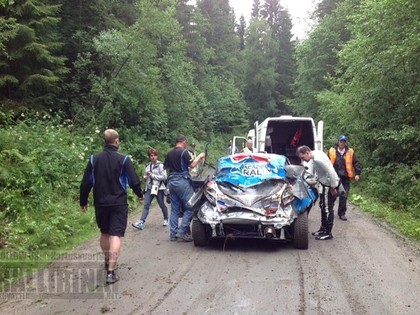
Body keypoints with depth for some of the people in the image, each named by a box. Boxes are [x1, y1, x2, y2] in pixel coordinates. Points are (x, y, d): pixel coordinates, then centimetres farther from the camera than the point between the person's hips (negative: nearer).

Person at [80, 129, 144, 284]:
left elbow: (86, 183, 1)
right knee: (115, 235, -4)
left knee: (104, 233, 21)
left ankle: (108, 261, 39)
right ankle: (111, 272, -11)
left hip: (100, 204, 4)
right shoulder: (123, 159, -9)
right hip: (119, 204, -4)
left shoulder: (94, 159, 1)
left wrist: (83, 202, 12)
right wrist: (140, 194, 10)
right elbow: (134, 181, -9)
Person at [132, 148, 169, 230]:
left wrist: (153, 175, -16)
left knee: (162, 205, 9)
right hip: (149, 188, 5)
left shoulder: (160, 165, -8)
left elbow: (164, 177, -14)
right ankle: (141, 222, -11)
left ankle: (165, 219, 30)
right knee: (146, 205, -5)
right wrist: (145, 177, -1)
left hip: (159, 188, -5)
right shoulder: (148, 165, 10)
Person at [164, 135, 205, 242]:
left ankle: (173, 233, 10)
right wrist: (199, 156, 2)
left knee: (174, 209, 10)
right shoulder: (184, 152, -8)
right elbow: (192, 164, -13)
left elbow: (166, 167, 19)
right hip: (182, 180, -8)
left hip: (171, 180, 8)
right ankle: (182, 231, -8)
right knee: (190, 207, -2)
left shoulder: (169, 153, 13)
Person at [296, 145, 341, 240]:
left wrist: (333, 188, -22)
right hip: (325, 183, 10)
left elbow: (331, 172, -30)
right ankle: (323, 228, 29)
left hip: (330, 184, -10)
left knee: (327, 208, -2)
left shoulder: (318, 159, -29)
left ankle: (328, 233, 7)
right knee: (322, 206, 17)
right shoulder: (316, 153, 1)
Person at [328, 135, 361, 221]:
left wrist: (357, 173, -1)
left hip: (345, 178, 1)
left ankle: (342, 214, 11)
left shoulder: (350, 152, 5)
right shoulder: (332, 151, 2)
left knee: (344, 197, 1)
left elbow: (356, 163, 8)